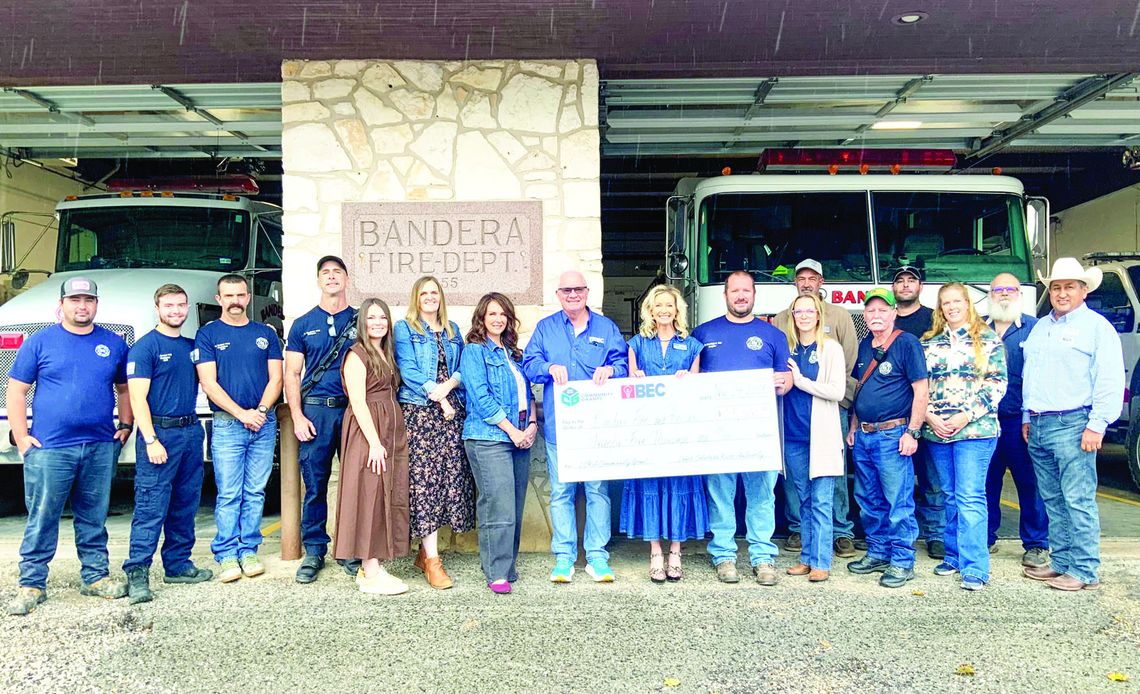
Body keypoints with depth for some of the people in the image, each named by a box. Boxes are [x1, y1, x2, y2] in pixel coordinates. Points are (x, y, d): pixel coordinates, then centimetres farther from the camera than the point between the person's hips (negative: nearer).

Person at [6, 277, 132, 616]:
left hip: (101, 448, 3)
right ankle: (31, 584, 13)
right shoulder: (40, 342, 2)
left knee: (94, 519, 12)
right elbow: (16, 391, 2)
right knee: (42, 520, 2)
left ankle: (96, 576, 22)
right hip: (49, 448, -2)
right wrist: (21, 437, -4)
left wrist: (125, 426, 8)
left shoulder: (113, 344, 10)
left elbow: (125, 388, 18)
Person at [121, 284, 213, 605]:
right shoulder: (145, 347, -5)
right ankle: (136, 573, -2)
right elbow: (138, 397, -11)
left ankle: (178, 564, 22)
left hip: (191, 431, 7)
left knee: (186, 503, 12)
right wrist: (150, 440, -18)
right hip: (160, 432, -7)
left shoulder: (191, 346, 15)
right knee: (151, 506, -7)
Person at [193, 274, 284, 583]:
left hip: (264, 423, 3)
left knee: (255, 492, 5)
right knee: (228, 495, -3)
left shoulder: (266, 333, 12)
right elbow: (209, 384, -4)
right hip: (227, 426, -2)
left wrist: (261, 410, -10)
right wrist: (242, 414, -13)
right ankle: (226, 555, 3)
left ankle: (249, 550, 13)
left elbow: (275, 378, 7)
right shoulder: (207, 334, 4)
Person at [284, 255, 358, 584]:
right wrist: (297, 417, -3)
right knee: (315, 484, 2)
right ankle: (314, 551, 13)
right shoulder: (303, 324, 10)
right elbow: (292, 374, 8)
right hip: (315, 410, 0)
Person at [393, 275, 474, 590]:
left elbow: (463, 367, 13)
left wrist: (449, 384, -8)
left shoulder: (452, 330, 20)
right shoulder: (404, 329, 6)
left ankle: (425, 551, 11)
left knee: (451, 476, -1)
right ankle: (432, 560, -8)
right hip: (418, 411, -5)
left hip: (451, 411, 5)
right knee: (424, 479, -9)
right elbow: (408, 370, -4)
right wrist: (438, 398, -10)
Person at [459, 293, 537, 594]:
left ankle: (508, 566, 18)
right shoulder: (474, 351, -1)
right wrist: (513, 431, -11)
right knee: (498, 509, -10)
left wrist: (532, 425, 2)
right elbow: (481, 398, -10)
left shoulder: (512, 352, 20)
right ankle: (497, 573, -1)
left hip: (520, 439, 7)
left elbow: (526, 390, 20)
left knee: (515, 508, 7)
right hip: (488, 438, -7)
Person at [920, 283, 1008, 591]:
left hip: (974, 429, -4)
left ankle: (975, 568, -5)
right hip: (936, 430, 4)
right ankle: (954, 556, 22)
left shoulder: (988, 340, 2)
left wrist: (967, 415, -12)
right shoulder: (929, 342, 12)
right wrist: (929, 415, -5)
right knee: (951, 496, 12)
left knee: (970, 497, -8)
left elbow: (997, 383, -3)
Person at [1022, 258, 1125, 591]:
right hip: (1038, 426, 7)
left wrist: (1097, 425, -15)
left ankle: (1085, 571, -1)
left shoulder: (1096, 326, -2)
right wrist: (1027, 417, 19)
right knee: (1052, 501, 11)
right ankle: (1061, 562, 19)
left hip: (1072, 426, -7)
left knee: (1078, 500, -6)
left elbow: (1110, 380, -9)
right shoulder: (1040, 326, 20)